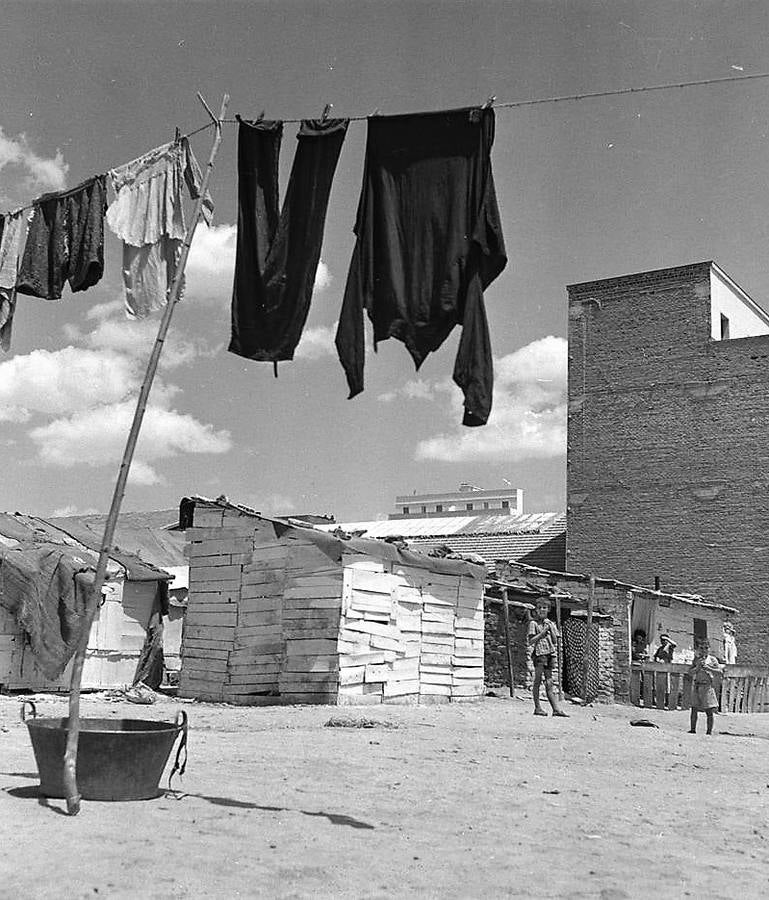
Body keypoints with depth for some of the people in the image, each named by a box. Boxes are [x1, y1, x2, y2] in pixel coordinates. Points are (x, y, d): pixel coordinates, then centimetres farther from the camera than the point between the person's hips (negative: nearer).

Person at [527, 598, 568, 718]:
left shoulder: (551, 624, 18)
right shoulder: (533, 623, 2)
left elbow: (555, 641, 14)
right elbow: (530, 641, -5)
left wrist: (551, 629, 2)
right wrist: (543, 632, -10)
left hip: (550, 653, 5)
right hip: (539, 653, -5)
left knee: (549, 682, 4)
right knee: (538, 680, -4)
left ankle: (556, 708, 0)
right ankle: (538, 707, 1)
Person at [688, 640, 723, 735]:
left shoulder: (712, 659, 5)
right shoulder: (696, 659, 10)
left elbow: (719, 671, -3)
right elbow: (690, 672, 5)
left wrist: (708, 668, -16)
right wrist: (698, 667, -12)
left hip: (707, 686, -2)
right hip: (696, 685, 2)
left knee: (709, 711, -2)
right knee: (694, 709, 2)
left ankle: (709, 731, 4)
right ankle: (692, 729, 9)